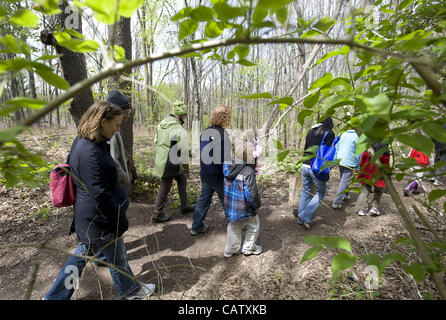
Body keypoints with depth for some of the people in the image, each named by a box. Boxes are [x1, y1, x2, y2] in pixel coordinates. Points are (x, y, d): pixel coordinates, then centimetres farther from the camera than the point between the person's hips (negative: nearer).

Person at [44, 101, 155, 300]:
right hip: (99, 220, -9)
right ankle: (131, 291, 39)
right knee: (116, 257, 14)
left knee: (83, 253, 26)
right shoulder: (91, 153, -29)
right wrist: (121, 222, -16)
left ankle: (55, 296, 42)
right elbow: (101, 195, -27)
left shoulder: (82, 142, 3)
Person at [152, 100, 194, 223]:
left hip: (160, 159, 9)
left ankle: (185, 205, 33)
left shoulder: (161, 124, 7)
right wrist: (185, 164, -5)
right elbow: (184, 150, -18)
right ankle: (158, 214, 19)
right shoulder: (180, 130, -19)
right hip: (171, 162, -9)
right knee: (165, 187, 4)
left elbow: (156, 141, 18)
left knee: (182, 179, 22)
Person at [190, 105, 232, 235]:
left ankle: (196, 226, 28)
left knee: (204, 199, 18)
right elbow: (225, 158, -22)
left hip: (205, 174, 7)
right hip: (218, 176, -7)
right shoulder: (222, 134, -21)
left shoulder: (205, 132, 4)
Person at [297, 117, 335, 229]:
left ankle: (300, 219, 21)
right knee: (321, 192, 11)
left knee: (305, 192, 16)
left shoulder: (310, 132, 13)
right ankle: (305, 216, 1)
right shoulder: (329, 134, -4)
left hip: (305, 165, 6)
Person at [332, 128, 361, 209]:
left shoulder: (343, 134, 7)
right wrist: (358, 167, 2)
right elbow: (358, 153, -6)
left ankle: (345, 195, 40)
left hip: (340, 161, 6)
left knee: (343, 179, 24)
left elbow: (336, 147, 9)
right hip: (349, 163, -6)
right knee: (344, 182, -4)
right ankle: (336, 202, -8)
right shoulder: (357, 137, -7)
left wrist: (335, 160, 14)